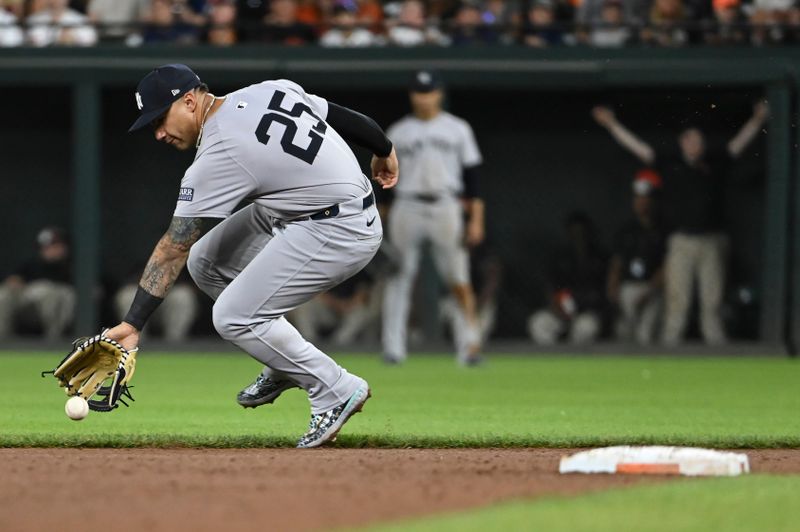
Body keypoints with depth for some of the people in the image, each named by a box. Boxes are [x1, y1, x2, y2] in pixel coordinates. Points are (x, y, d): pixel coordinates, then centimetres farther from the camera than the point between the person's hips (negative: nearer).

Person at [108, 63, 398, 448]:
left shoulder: (218, 156, -20)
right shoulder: (268, 90, 1)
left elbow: (173, 249, -20)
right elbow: (342, 116, 12)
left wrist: (133, 323, -18)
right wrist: (384, 151, 32)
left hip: (340, 232, -10)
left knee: (233, 318, -11)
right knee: (204, 260, 8)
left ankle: (336, 390, -1)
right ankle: (286, 364, 19)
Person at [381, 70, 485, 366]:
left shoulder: (457, 129, 9)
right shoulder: (398, 132, 10)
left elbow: (472, 176, 7)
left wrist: (476, 220, -1)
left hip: (446, 208, -1)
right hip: (407, 206, 1)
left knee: (459, 281, -9)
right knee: (399, 278, -1)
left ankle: (469, 342, -9)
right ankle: (393, 347, 3)